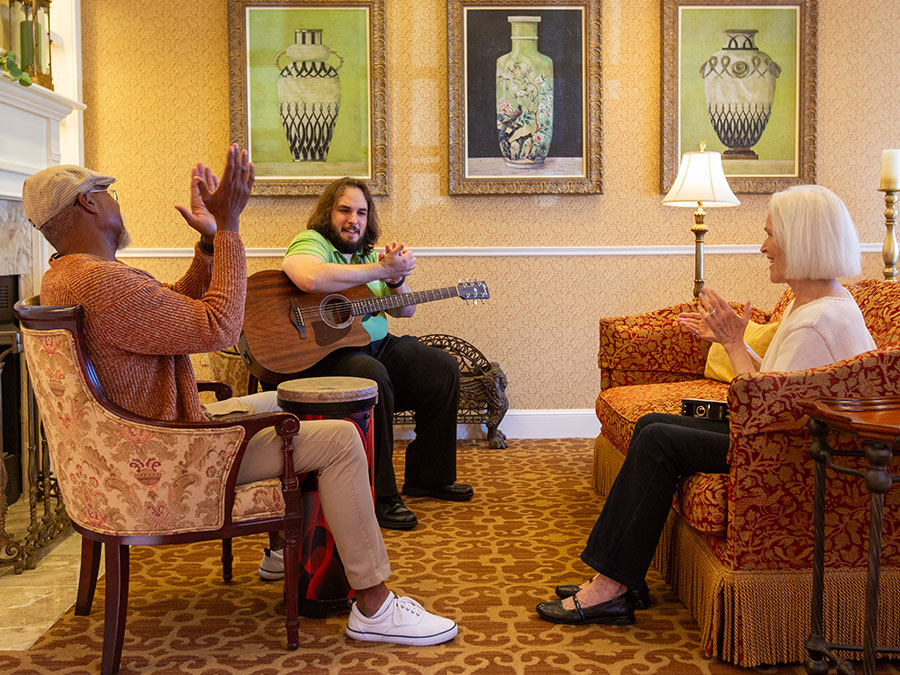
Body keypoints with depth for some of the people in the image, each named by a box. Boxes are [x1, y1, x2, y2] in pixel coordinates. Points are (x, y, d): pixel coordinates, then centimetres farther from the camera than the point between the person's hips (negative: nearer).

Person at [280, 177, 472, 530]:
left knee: (443, 368, -2)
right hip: (325, 352, -8)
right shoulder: (310, 243, -6)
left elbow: (406, 310, 15)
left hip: (377, 345, 9)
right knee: (373, 376, -36)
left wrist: (397, 279, -8)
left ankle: (428, 477, 11)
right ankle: (378, 497, -25)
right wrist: (382, 270, -27)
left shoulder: (367, 253, 19)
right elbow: (311, 278, -33)